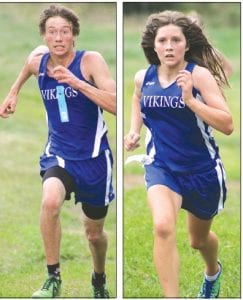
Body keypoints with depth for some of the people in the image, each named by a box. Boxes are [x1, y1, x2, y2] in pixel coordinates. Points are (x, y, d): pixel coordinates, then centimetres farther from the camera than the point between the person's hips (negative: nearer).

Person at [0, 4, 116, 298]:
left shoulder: (90, 61, -17)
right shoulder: (37, 61, -5)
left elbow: (116, 105, -30)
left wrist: (77, 83, -36)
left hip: (93, 157, -2)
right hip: (58, 154, 2)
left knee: (94, 233, 13)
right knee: (50, 200, -32)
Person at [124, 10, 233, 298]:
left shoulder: (199, 74, -17)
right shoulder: (143, 77, -4)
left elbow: (227, 125, -24)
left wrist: (190, 99, -34)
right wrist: (134, 131, 7)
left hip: (202, 169, -1)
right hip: (161, 166, 1)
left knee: (199, 239, 21)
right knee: (163, 226, -28)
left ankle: (213, 271, 57)